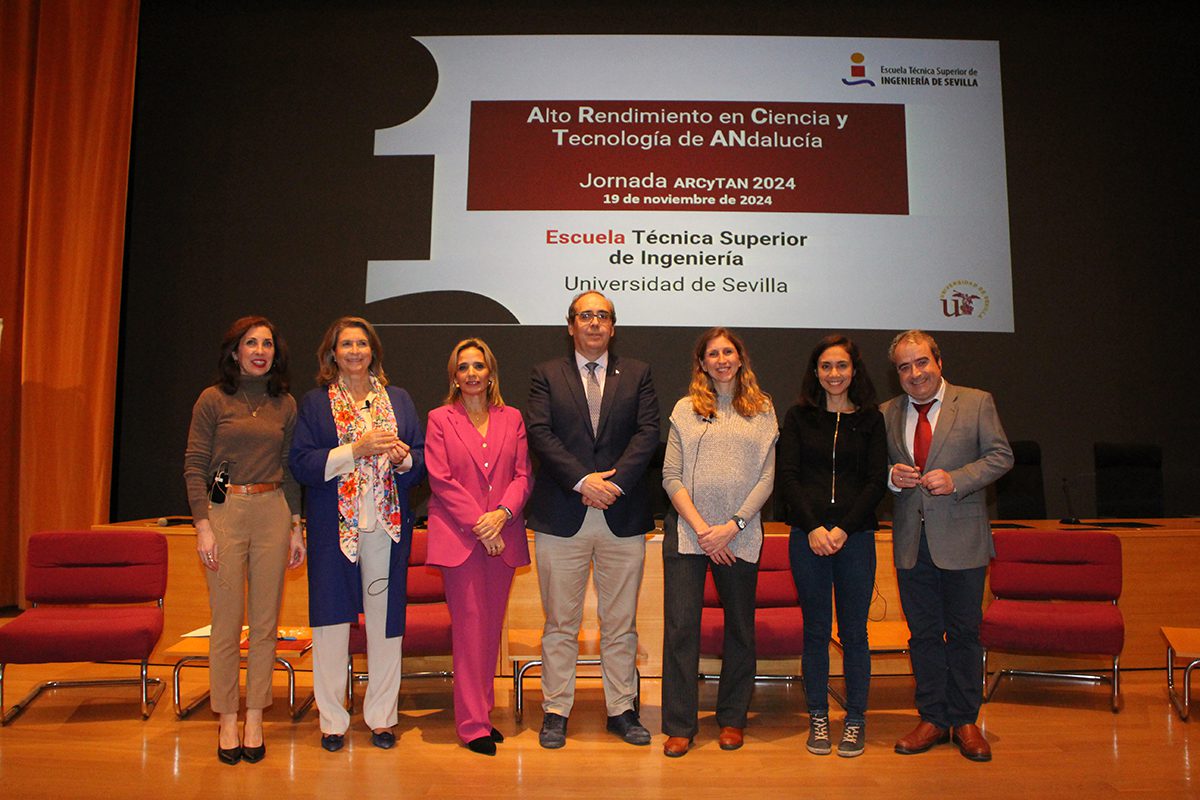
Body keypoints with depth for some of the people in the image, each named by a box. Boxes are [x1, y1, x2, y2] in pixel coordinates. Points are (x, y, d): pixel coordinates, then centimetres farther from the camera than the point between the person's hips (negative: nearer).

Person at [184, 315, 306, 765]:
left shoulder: (284, 404, 10)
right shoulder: (213, 399, 1)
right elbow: (194, 466, -2)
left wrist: (296, 527, 8)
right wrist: (203, 526, -9)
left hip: (273, 513, 3)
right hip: (225, 511, -3)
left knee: (265, 623, 6)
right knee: (227, 623, 2)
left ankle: (255, 720, 18)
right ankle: (227, 722, 16)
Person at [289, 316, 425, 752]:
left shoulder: (399, 400, 12)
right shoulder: (314, 403, 4)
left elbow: (422, 458, 10)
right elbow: (302, 464, -6)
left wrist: (403, 457, -12)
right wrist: (355, 449, -15)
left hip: (387, 524, 2)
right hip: (334, 526, -1)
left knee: (384, 618, 5)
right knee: (332, 619, 4)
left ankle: (381, 716, 18)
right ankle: (332, 720, 18)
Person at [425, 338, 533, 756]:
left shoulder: (512, 419, 10)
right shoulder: (440, 419, 3)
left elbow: (523, 475, 5)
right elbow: (441, 480, -5)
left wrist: (502, 513, -13)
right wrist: (479, 525, -13)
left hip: (502, 536, 3)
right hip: (459, 536, -3)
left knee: (492, 628, 9)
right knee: (469, 628, -2)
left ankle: (483, 712, 22)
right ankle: (473, 725, 6)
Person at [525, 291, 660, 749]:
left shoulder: (637, 374, 11)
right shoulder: (546, 375, 8)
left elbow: (648, 433, -1)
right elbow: (539, 433, -5)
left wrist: (614, 481, -14)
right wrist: (583, 481, -15)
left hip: (624, 517, 1)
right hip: (561, 517, -1)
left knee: (621, 624, 10)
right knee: (560, 624, 7)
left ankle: (622, 710, 22)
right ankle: (556, 711, 19)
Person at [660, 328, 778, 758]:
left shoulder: (762, 410, 7)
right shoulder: (686, 409, 6)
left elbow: (766, 478, 0)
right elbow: (671, 476, 0)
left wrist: (732, 527, -11)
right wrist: (701, 528, -11)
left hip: (740, 535, 1)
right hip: (687, 531, -1)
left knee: (740, 626, 10)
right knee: (681, 627, 0)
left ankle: (732, 718, 27)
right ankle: (679, 725, 12)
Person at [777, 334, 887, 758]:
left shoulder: (870, 420, 6)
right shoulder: (798, 417, 6)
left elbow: (877, 481, 1)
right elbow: (787, 477, 0)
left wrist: (844, 529, -10)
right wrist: (813, 527, -11)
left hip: (856, 536, 0)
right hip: (807, 537, 0)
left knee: (854, 631, 6)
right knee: (815, 630, 7)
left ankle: (855, 720, 19)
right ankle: (818, 718, 20)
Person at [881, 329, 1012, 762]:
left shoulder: (977, 402, 0)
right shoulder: (888, 414, 8)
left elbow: (1001, 455, -2)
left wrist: (956, 479, -17)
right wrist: (891, 477, -10)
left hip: (961, 538, -3)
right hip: (911, 543, 3)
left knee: (963, 633, 7)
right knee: (923, 634, 10)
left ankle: (965, 721, 21)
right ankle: (932, 719, 22)